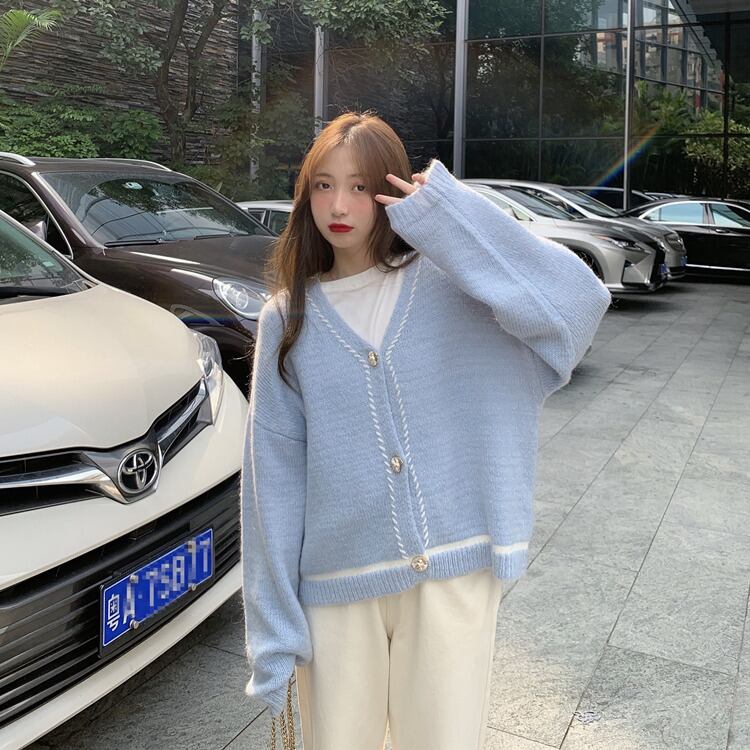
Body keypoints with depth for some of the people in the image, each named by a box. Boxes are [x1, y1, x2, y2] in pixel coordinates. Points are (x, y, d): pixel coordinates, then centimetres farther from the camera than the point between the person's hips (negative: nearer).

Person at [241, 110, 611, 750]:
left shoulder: (449, 282, -3)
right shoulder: (287, 319, 2)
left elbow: (577, 302, -20)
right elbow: (275, 472, 0)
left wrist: (448, 214, -19)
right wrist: (274, 636, -1)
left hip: (454, 572, -1)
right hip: (339, 588, 2)